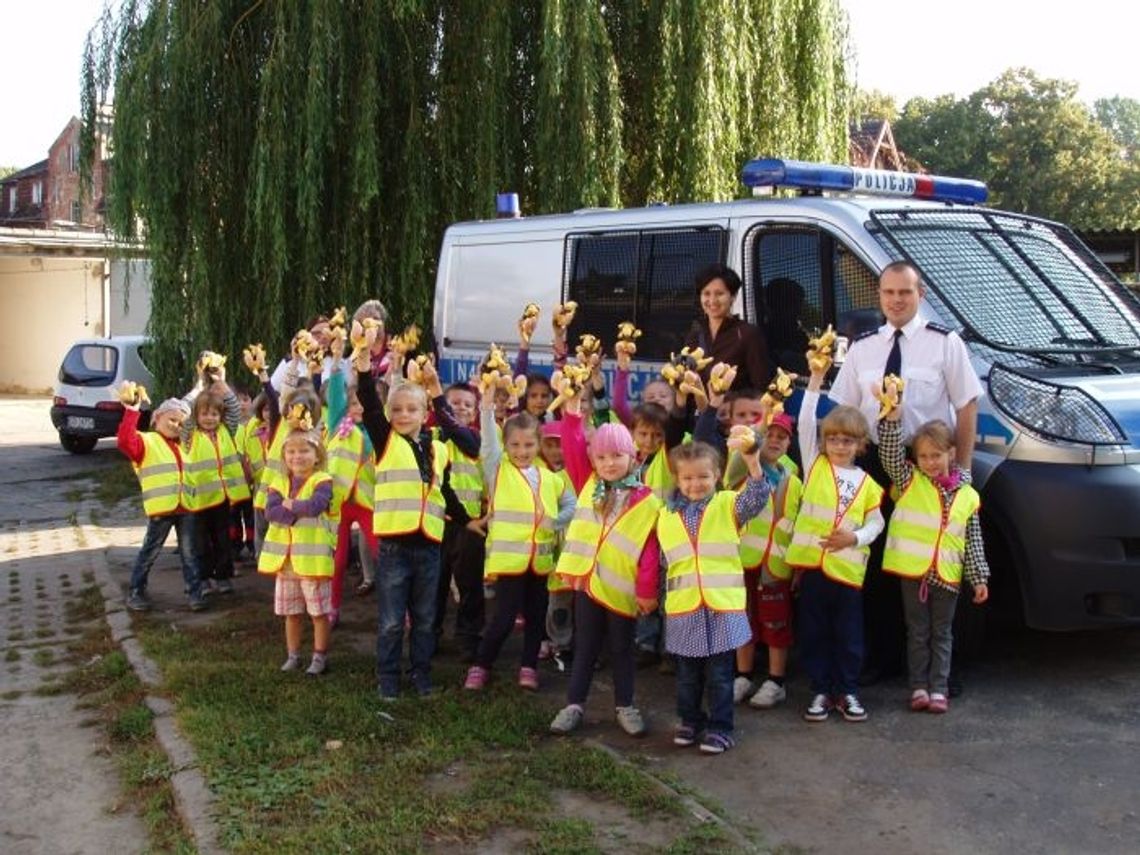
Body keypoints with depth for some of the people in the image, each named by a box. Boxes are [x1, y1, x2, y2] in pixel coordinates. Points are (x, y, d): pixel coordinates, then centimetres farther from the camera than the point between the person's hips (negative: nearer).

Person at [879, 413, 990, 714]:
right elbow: (890, 451, -13)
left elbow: (974, 542, 6)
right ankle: (919, 688, 13)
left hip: (947, 575, 1)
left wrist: (979, 577, 1)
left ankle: (939, 689, 14)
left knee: (942, 635, 9)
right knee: (918, 633, 7)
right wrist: (893, 416, -24)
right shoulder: (910, 480, 1)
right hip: (913, 571, -1)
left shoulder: (967, 496, 4)